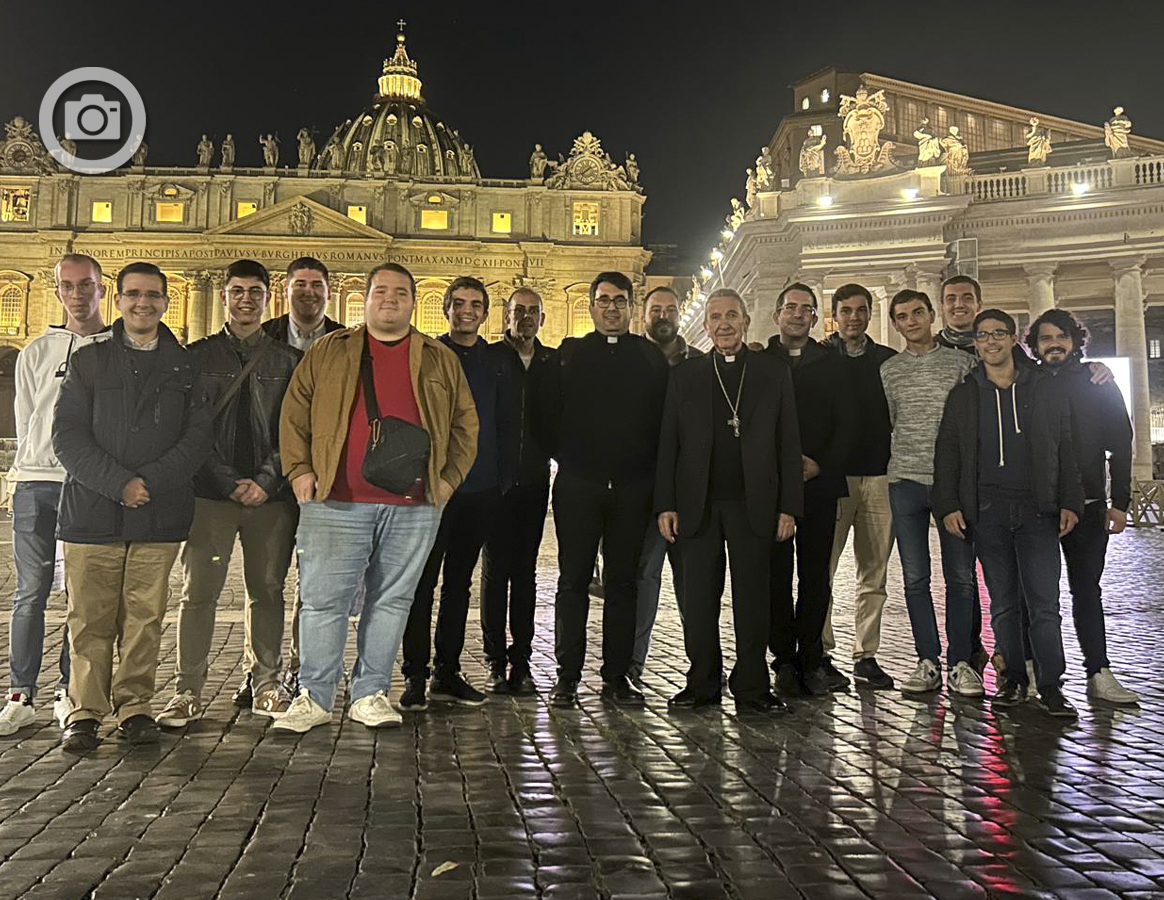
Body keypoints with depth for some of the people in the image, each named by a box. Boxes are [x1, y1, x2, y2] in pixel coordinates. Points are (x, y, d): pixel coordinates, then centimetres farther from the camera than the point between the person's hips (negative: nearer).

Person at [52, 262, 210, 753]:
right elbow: (67, 436, 1)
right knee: (90, 618, 2)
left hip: (160, 514, 0)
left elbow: (198, 435, 2)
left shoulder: (185, 365, 11)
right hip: (92, 509, 0)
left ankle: (135, 706, 16)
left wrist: (151, 483, -11)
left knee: (144, 617, 4)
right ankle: (85, 712, 14)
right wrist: (118, 484, -11)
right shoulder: (88, 359, 10)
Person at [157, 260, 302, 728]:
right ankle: (188, 690, 8)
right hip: (210, 494, -1)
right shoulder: (198, 355, 8)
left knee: (267, 591, 7)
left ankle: (266, 685, 16)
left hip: (272, 496, 1)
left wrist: (267, 481, -8)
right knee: (198, 592, -1)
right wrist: (229, 483, -9)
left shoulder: (288, 360, 10)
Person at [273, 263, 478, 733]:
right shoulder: (328, 351, 11)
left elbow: (465, 424, 15)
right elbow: (294, 413, 11)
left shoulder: (440, 360, 13)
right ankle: (314, 696, 14)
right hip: (337, 500, -1)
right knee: (324, 599, 1)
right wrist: (299, 468, 1)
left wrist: (449, 477, 5)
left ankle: (371, 694, 20)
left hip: (414, 505, 1)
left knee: (392, 600, 8)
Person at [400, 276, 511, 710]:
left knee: (459, 581, 11)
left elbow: (505, 424, 12)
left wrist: (502, 476, 5)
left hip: (480, 490, 4)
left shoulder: (498, 361, 11)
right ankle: (415, 675, 7)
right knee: (423, 581, -1)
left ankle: (448, 674, 19)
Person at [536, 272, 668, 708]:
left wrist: (649, 466, 0)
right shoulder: (569, 354, 8)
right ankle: (567, 676, 10)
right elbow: (547, 413, 7)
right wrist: (564, 454, 1)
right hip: (578, 483, -1)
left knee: (623, 581, 6)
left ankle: (617, 676, 15)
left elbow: (664, 418, 7)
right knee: (573, 578, 2)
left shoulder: (651, 357, 9)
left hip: (632, 486, 1)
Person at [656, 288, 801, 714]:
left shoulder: (774, 373, 8)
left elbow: (788, 444, 5)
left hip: (752, 504, -1)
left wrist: (788, 507, -2)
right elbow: (668, 445, 8)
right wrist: (666, 505, -1)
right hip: (698, 506, 1)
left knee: (752, 599, 4)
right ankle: (702, 683, 18)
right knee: (699, 599, 5)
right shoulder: (684, 376, 10)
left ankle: (752, 688, 15)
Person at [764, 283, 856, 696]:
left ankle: (810, 662, 10)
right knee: (776, 576, 0)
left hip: (819, 483, 1)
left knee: (815, 576, 2)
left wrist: (820, 464, -6)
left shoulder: (831, 365, 13)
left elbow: (847, 424, 7)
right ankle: (784, 661, 9)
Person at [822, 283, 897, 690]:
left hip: (879, 477, 3)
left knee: (874, 573, 6)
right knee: (822, 568, -5)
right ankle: (820, 653, 4)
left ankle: (866, 656, 14)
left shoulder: (888, 360, 14)